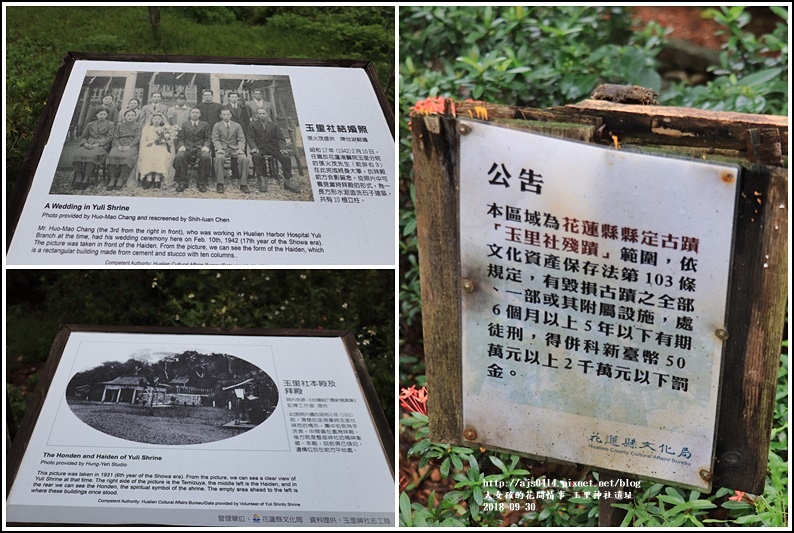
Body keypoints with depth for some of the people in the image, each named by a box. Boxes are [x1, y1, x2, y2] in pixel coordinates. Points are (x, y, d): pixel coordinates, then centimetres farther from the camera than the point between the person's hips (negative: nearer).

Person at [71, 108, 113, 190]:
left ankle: (86, 179, -37)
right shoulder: (90, 124, 24)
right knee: (78, 153, -30)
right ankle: (78, 178, -30)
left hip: (101, 145, -4)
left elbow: (109, 137, 2)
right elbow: (83, 136, 22)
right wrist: (85, 143, -2)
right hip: (88, 144, 4)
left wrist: (97, 144, -11)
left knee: (92, 155, -37)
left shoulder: (110, 124, 14)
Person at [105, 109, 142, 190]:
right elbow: (115, 138, 13)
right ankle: (112, 179, -28)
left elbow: (137, 138, 1)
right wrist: (118, 146, -9)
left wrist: (129, 146, -14)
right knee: (112, 155, -30)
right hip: (120, 145, 2)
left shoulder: (137, 125, 12)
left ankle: (121, 179, -29)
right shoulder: (119, 125, 18)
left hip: (131, 146, -2)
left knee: (127, 156, -36)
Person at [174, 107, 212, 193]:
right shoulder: (184, 124, 19)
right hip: (187, 147, 1)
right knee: (179, 156, -33)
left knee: (206, 156, -35)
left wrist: (206, 146, -10)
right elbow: (180, 138, 13)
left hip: (200, 147, 0)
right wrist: (181, 146, -9)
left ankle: (202, 183, -23)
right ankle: (182, 182, -21)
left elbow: (208, 138, 10)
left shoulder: (205, 125, 18)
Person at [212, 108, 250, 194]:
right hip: (222, 148, -1)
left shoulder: (237, 126, 15)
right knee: (219, 157, -37)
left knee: (244, 158, -30)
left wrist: (240, 149, -12)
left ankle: (243, 184, -22)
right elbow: (215, 139, 3)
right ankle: (220, 184, -30)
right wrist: (219, 148, -16)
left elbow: (241, 139, 8)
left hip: (234, 149, 1)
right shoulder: (217, 126, 12)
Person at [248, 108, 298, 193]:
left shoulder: (274, 125, 16)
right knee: (256, 156, -37)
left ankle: (288, 181, -17)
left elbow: (280, 139, 10)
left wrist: (282, 148, -10)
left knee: (285, 157, -24)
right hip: (260, 148, -2)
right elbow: (250, 138, 2)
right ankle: (262, 180, -33)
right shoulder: (253, 125, 12)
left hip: (273, 148, 2)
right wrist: (254, 147, -19)